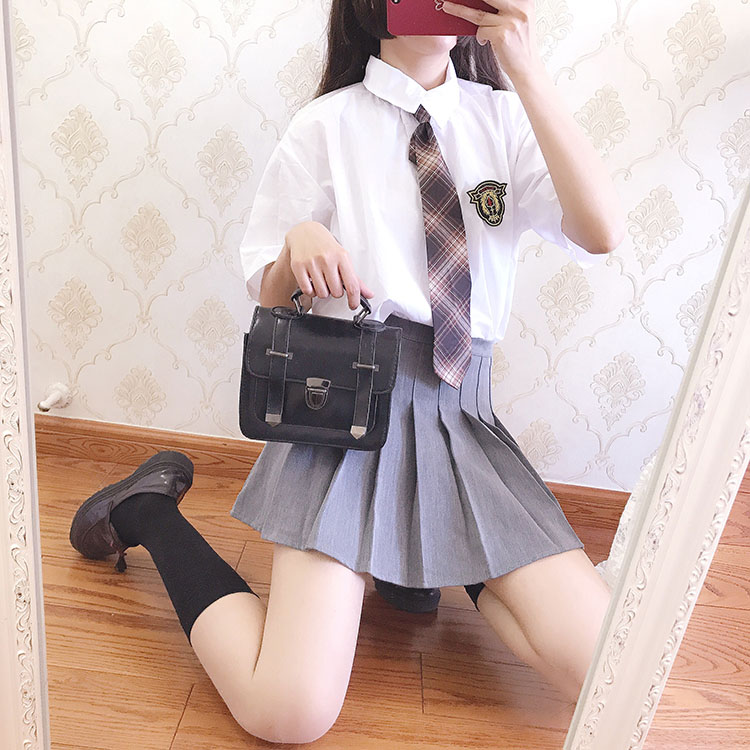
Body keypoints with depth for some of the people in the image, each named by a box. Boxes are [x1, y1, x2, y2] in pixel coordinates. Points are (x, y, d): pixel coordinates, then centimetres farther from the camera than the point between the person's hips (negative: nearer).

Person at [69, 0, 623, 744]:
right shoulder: (327, 125, 4)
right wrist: (299, 243, -15)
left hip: (461, 416, 3)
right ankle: (149, 510, 10)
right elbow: (269, 296, 8)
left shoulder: (505, 118, 9)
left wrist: (524, 64, -11)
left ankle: (442, 560, 17)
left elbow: (601, 234, -8)